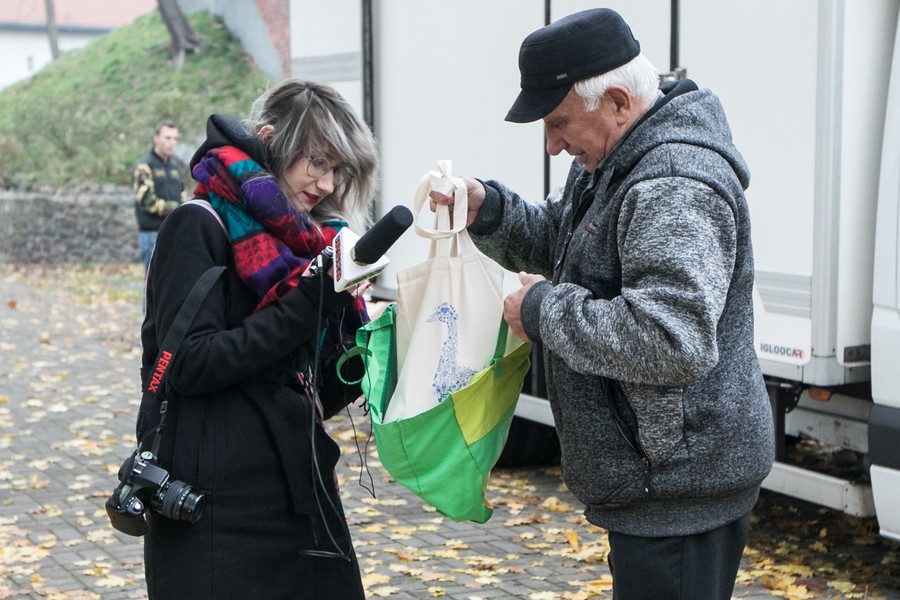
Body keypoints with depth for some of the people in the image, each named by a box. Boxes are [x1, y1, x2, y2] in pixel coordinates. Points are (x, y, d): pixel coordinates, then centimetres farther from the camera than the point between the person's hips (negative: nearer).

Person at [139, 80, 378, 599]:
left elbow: (315, 398, 13)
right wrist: (308, 304, -18)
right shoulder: (201, 226, -5)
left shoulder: (302, 243, 15)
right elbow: (189, 365, -17)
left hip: (301, 494, 7)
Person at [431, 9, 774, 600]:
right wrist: (488, 210, 3)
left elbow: (673, 343, -34)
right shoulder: (611, 165, 10)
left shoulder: (673, 189, -24)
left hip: (681, 486, -11)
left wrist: (544, 309, -22)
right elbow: (554, 242, 24)